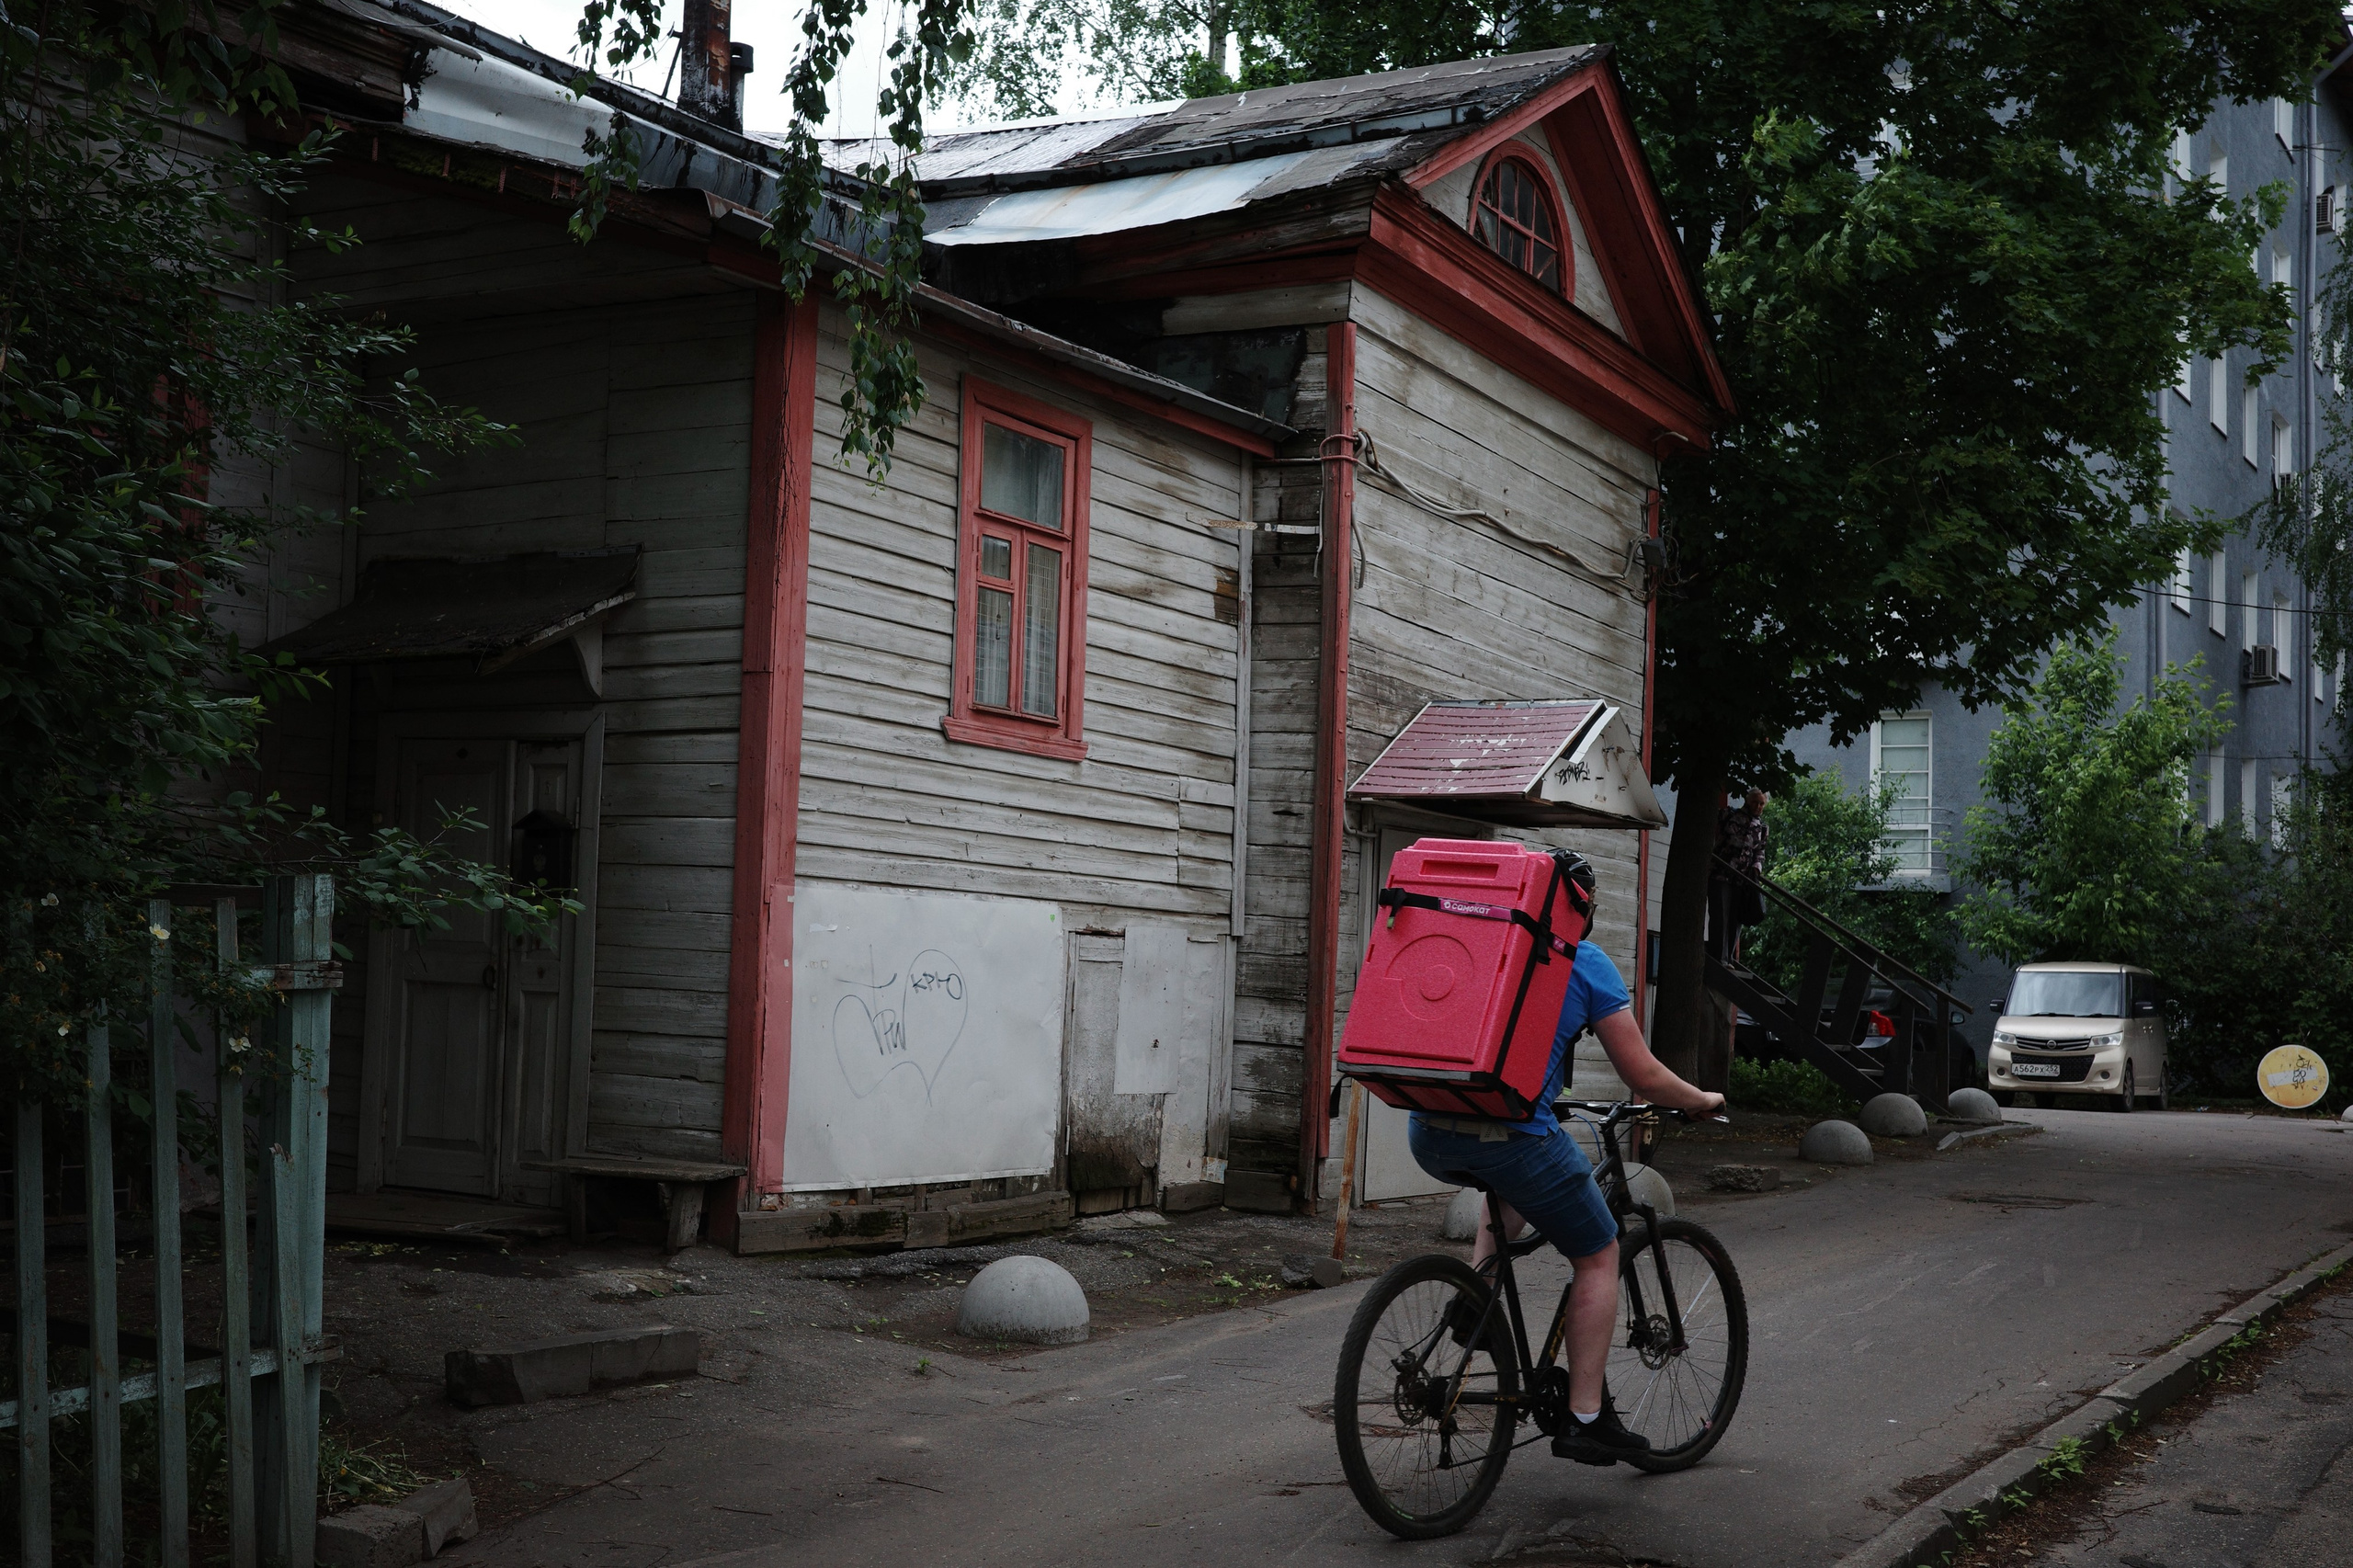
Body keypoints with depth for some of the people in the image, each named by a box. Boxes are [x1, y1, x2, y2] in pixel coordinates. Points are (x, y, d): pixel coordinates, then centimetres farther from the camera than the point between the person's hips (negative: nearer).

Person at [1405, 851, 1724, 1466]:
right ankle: (1586, 1418, 12)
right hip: (1511, 1132, -5)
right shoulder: (1586, 962, 5)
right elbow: (1643, 1076, 4)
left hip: (1428, 1133, 5)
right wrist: (1702, 1100, 24)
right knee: (1599, 1258, 16)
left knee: (1515, 1181, 39)